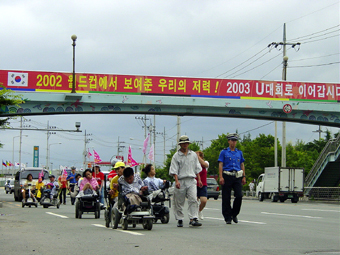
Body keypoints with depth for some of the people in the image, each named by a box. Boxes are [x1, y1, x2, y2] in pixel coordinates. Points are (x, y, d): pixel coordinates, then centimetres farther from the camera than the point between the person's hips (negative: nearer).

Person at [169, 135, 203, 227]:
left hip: (191, 180, 2)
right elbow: (174, 170, -2)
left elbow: (197, 168, 18)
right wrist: (176, 181, -14)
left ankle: (193, 219, -17)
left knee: (193, 199, -13)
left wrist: (199, 180, 11)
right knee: (179, 202, 3)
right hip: (181, 181, -2)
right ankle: (179, 220, 14)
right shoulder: (176, 156, 4)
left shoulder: (193, 155, 14)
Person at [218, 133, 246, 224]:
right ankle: (228, 217, 7)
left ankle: (234, 214, 9)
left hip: (237, 176, 3)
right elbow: (220, 165, 0)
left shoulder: (239, 152, 16)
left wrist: (244, 177, 11)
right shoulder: (224, 152, 5)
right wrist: (221, 177, -10)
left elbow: (242, 165, 19)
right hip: (227, 176, -2)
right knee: (226, 198, -1)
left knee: (239, 196, -10)